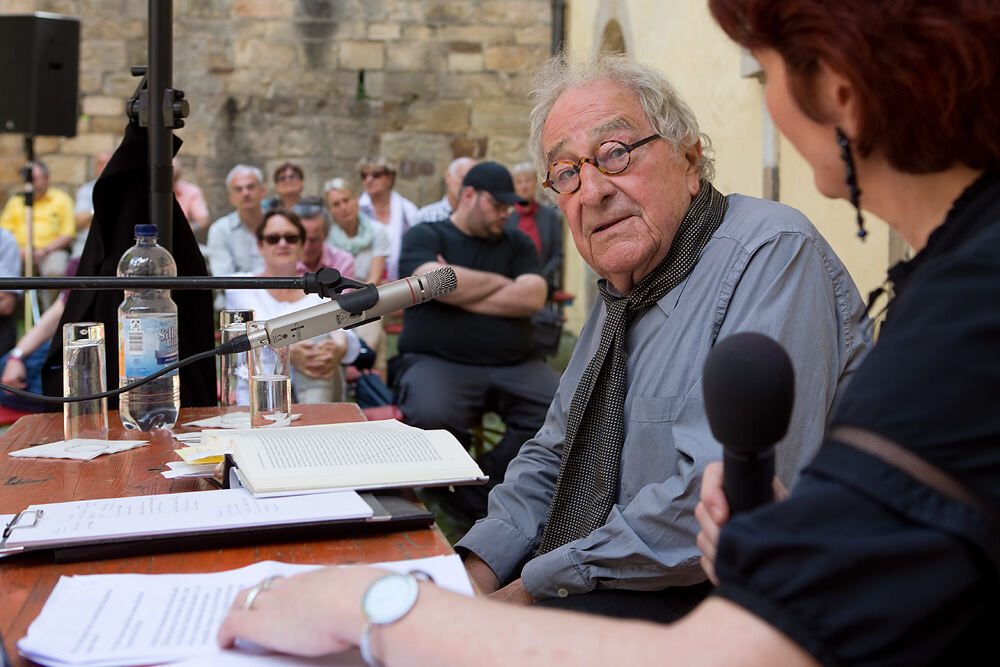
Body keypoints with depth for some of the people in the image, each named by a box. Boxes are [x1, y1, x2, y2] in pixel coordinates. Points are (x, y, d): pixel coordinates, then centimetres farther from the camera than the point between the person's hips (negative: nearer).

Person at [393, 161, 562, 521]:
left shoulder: (518, 244, 18)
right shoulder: (424, 236, 9)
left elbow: (533, 298, -1)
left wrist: (461, 291, -5)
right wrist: (501, 283, 1)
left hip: (514, 366, 4)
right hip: (437, 361, -3)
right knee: (431, 415, -36)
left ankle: (473, 497, -12)